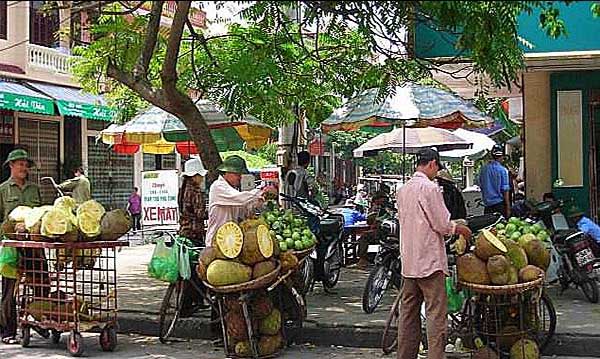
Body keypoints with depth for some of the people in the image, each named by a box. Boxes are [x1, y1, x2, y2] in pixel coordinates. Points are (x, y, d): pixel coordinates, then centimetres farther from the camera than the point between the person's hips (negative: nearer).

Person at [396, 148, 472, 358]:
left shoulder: (403, 189, 11)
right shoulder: (430, 187, -13)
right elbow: (442, 224, -14)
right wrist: (459, 229, 6)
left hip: (408, 261, 8)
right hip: (429, 260, -8)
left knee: (408, 312, 13)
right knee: (436, 313, -3)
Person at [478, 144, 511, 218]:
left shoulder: (483, 169, 4)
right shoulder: (503, 170, -10)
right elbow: (505, 190, -11)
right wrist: (508, 208, -8)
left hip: (487, 204, 5)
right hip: (499, 203, -5)